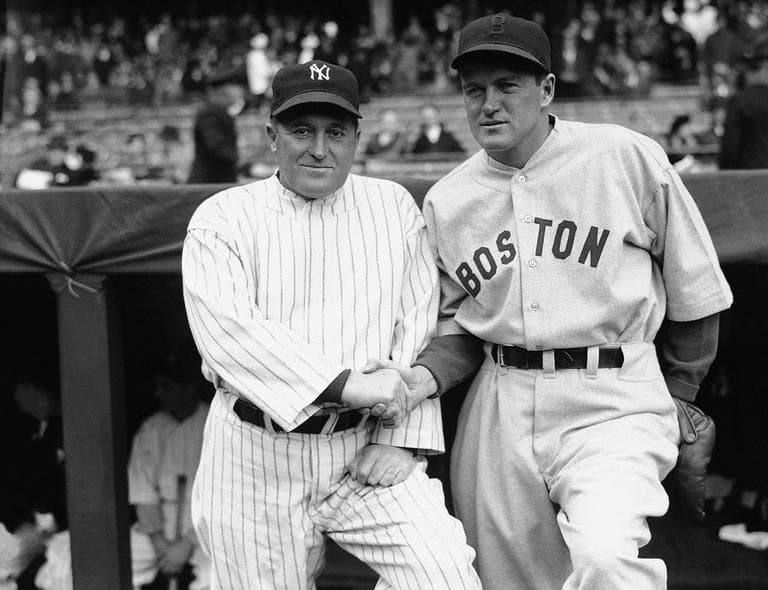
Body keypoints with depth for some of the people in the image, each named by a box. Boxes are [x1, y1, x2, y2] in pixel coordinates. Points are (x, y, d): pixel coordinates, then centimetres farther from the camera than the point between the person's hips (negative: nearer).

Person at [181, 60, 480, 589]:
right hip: (258, 457, -1)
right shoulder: (222, 219, 0)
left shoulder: (394, 208, 9)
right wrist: (347, 383, -22)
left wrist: (400, 438, -8)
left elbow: (418, 328, 4)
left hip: (367, 449, 1)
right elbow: (228, 331, -15)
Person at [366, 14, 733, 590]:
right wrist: (425, 376, -4)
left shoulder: (627, 158, -2)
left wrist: (677, 395, 10)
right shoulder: (445, 201, 8)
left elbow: (695, 287, 6)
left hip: (612, 406, -4)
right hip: (499, 412, 4)